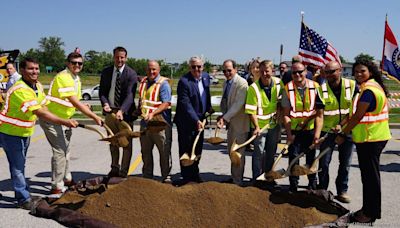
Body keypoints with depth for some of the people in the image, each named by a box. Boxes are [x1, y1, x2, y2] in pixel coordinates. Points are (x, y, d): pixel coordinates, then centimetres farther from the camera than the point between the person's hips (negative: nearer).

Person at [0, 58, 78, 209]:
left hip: (25, 132, 8)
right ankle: (23, 199, 9)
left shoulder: (38, 86, 0)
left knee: (19, 164, 19)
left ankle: (22, 193, 29)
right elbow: (40, 113, -36)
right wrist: (64, 122, -40)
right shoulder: (21, 90, -30)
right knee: (17, 166, -1)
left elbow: (43, 107, 10)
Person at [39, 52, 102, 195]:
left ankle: (66, 179, 35)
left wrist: (84, 107, -6)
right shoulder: (63, 77, -21)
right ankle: (57, 186, 2)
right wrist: (94, 116, -27)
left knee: (65, 149, 19)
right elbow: (75, 102, -28)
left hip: (62, 118, 10)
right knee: (60, 151, -8)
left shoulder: (77, 79, 10)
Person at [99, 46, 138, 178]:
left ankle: (123, 172, 12)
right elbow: (102, 92, 6)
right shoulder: (106, 72, 5)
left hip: (125, 113, -4)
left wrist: (121, 111, -31)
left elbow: (130, 95, -18)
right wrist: (105, 103, -15)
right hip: (110, 111, 4)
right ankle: (114, 168, 30)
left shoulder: (131, 74, -9)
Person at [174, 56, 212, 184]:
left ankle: (195, 175, 30)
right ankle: (186, 178, 13)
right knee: (186, 150, 3)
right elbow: (186, 105, -24)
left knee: (197, 150, 16)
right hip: (186, 122, -7)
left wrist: (209, 107, 18)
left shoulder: (206, 76, 4)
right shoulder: (184, 81, -19)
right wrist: (196, 120, -28)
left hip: (200, 119, 7)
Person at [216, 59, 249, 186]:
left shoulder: (241, 83, -17)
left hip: (239, 123, -9)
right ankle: (234, 177, 34)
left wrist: (225, 118, -29)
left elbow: (238, 104, -25)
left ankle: (237, 182, 10)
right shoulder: (226, 83, 10)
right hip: (230, 123, 9)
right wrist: (223, 116, 0)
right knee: (231, 152, 19)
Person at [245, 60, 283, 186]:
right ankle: (256, 179, 13)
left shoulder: (278, 83, -5)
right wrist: (256, 127, -27)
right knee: (259, 153, -1)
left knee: (271, 152, 17)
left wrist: (278, 111, -2)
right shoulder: (253, 88, -20)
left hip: (274, 123, 5)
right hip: (260, 125, -5)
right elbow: (251, 111, -20)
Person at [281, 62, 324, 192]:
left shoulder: (315, 87, -6)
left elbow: (320, 113, -5)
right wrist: (289, 134, -12)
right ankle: (293, 186, 16)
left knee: (311, 158, 12)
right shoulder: (288, 89, -5)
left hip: (311, 129, 1)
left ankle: (313, 185, 28)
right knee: (293, 157, 1)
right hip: (294, 130, 0)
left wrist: (317, 133, -12)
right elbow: (286, 114, -5)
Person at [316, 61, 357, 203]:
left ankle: (342, 191, 24)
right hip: (328, 131, -1)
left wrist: (341, 125, -18)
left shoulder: (352, 85, -7)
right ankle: (322, 190, 18)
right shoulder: (321, 89, -8)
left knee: (345, 163, 10)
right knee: (324, 162, 2)